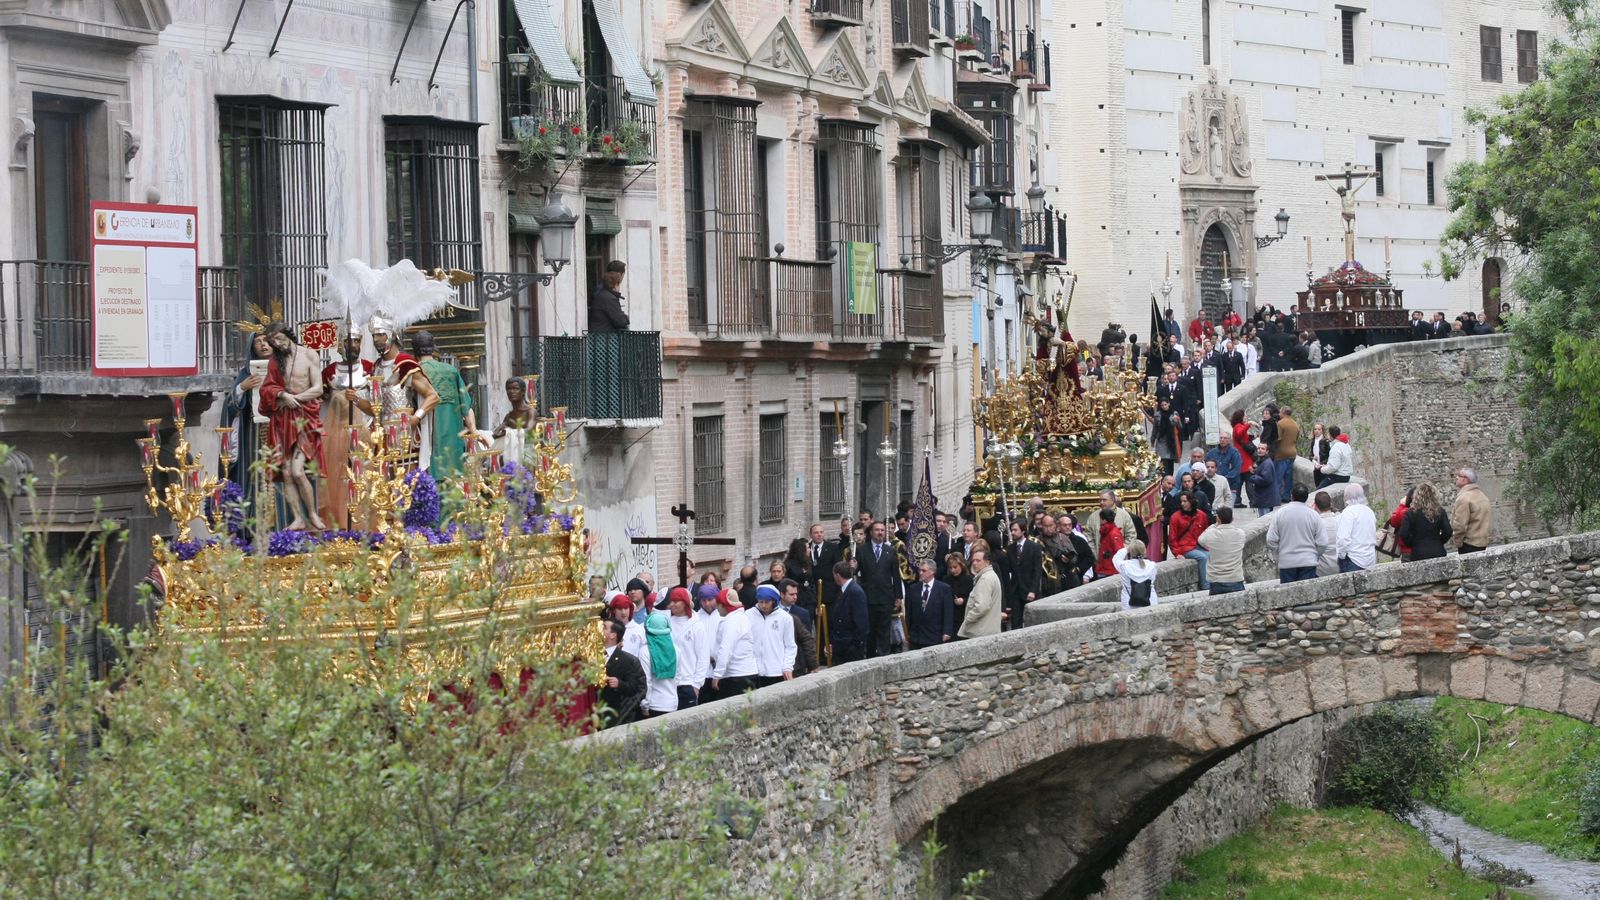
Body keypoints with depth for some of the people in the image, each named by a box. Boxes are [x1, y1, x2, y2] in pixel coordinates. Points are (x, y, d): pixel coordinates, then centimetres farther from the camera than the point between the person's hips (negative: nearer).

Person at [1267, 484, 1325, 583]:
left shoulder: (1279, 514, -2)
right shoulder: (1314, 515, -3)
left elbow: (1271, 540, -2)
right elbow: (1321, 543, -2)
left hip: (1286, 563, 0)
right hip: (1308, 562, 0)